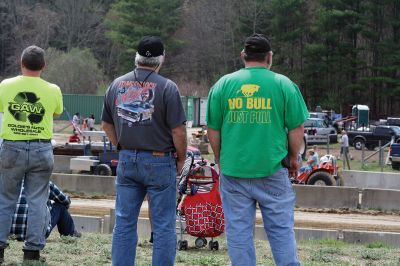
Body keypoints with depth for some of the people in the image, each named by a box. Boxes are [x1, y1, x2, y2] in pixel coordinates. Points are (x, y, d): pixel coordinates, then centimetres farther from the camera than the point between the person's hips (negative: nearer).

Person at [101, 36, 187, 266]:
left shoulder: (117, 85, 5)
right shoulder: (167, 87, -12)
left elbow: (106, 124, 12)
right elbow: (178, 130, -13)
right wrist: (181, 158, 1)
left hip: (126, 161, 5)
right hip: (159, 161, -5)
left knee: (124, 223, 10)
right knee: (164, 226, 2)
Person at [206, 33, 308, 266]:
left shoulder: (223, 84, 3)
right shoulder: (284, 85, -2)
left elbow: (213, 130, 6)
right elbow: (297, 129, -1)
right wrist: (294, 158, 14)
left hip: (233, 171, 1)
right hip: (272, 169, -1)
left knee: (239, 231, 7)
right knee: (281, 229, 6)